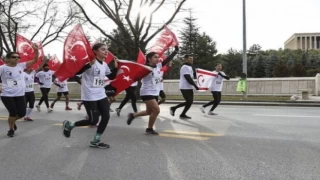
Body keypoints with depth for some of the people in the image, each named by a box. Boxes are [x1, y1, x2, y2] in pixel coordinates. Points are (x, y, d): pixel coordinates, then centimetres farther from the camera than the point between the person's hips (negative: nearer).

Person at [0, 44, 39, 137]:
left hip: (20, 95, 4)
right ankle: (11, 129, 21)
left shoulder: (21, 66, 2)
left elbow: (35, 60, 1)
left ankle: (12, 121, 38)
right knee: (13, 113, -6)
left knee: (22, 113, 5)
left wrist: (36, 50, -13)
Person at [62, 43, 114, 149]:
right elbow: (77, 72, -25)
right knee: (93, 120, -5)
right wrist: (89, 63, -35)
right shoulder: (91, 62, -14)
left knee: (106, 117, -1)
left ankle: (95, 141, 13)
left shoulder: (104, 65, 11)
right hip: (89, 96, -8)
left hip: (101, 95, 8)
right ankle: (69, 125, 19)